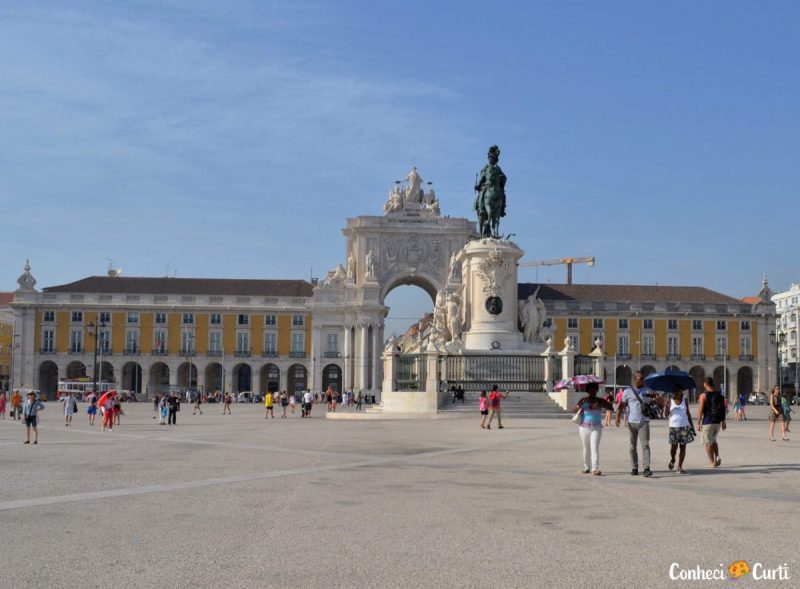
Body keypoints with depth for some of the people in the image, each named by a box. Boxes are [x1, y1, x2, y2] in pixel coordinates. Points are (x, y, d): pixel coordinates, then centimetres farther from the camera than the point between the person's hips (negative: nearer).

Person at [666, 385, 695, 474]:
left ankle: (680, 467, 6)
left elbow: (688, 413, 13)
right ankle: (672, 460, 23)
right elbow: (667, 415, -1)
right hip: (673, 427, -2)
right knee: (674, 446, -9)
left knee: (683, 446, 0)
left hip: (684, 426, 2)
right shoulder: (670, 401, 2)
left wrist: (692, 426, 9)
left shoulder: (685, 400, 7)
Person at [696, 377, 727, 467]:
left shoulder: (703, 395, -11)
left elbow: (700, 410, -13)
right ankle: (717, 457, 5)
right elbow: (723, 408, 9)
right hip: (718, 422, 6)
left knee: (708, 442, 3)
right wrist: (723, 421, 16)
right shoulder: (719, 394, 6)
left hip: (707, 422, -6)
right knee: (713, 440, 22)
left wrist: (698, 423, -7)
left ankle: (712, 462, 2)